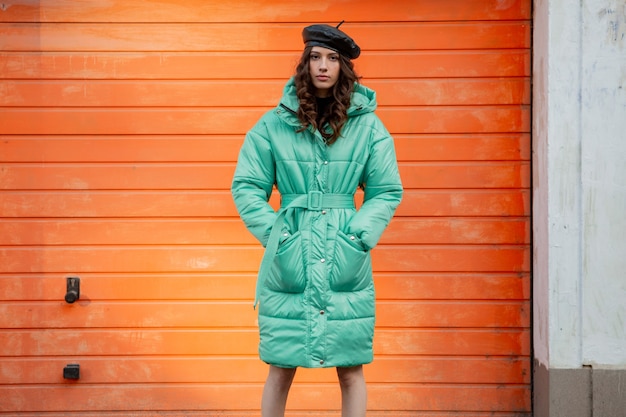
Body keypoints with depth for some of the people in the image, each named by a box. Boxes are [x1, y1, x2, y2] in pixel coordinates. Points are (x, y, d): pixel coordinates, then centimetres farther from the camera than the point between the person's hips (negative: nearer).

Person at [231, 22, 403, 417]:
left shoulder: (368, 125, 5)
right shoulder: (275, 124, 3)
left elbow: (387, 191, 7)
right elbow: (246, 186, 6)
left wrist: (360, 234, -5)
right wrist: (273, 232, -4)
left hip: (346, 260, 1)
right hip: (288, 259, 0)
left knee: (350, 369, 4)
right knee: (281, 368, 3)